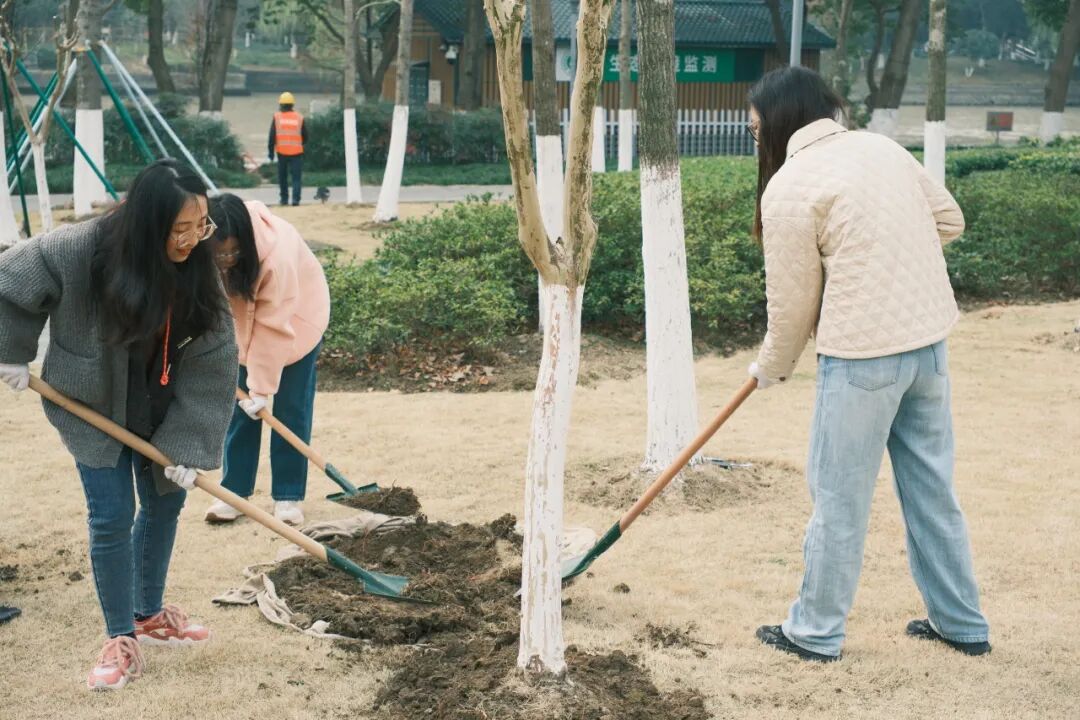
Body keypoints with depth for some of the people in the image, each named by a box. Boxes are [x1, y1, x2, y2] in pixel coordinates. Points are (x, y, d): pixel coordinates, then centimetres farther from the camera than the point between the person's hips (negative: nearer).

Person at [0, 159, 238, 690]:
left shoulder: (197, 269, -19)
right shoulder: (79, 250, -29)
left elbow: (214, 361, -17)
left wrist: (188, 443, -19)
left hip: (160, 409, 4)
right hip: (93, 407, -4)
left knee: (164, 504, 13)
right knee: (112, 518, -5)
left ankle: (150, 615, 34)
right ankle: (121, 639, 10)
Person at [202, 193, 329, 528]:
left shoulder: (278, 253, -41)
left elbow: (272, 326, -34)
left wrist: (262, 387, -28)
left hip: (294, 316, -4)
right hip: (240, 322, 4)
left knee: (290, 409, -4)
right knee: (239, 407, 1)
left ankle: (288, 496, 2)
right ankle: (234, 491, 9)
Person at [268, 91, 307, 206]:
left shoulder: (277, 117, 0)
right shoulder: (299, 118, 3)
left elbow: (272, 136, -2)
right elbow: (305, 137, 9)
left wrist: (271, 151, 3)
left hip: (281, 152, 0)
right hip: (296, 152, 0)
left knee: (282, 176, 14)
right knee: (296, 176, -1)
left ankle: (284, 199, 18)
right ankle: (295, 198, -14)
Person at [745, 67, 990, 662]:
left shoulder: (787, 188, -10)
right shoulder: (882, 147, 10)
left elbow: (793, 300, -5)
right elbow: (949, 220, 15)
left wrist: (772, 366, 11)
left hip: (864, 352, -7)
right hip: (930, 339, 7)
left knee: (839, 497, 5)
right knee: (931, 487, 17)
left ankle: (816, 631, 17)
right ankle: (961, 623, 26)